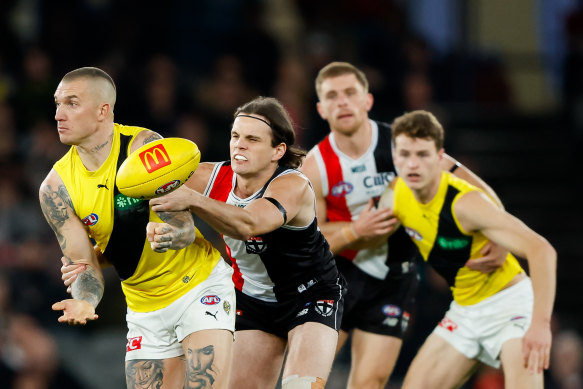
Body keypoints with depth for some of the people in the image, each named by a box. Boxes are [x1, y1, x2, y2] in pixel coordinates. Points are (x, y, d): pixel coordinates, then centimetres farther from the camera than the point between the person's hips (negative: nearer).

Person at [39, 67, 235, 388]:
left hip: (200, 281, -5)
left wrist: (167, 235, -45)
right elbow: (82, 264, -5)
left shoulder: (145, 147, -19)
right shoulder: (56, 188, -8)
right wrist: (85, 301, -28)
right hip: (144, 306, 5)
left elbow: (185, 227, -20)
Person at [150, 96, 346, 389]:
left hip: (311, 296, -5)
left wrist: (192, 200, -63)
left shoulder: (293, 186, -30)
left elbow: (250, 224, -50)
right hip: (252, 297, 5)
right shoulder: (211, 177, -14)